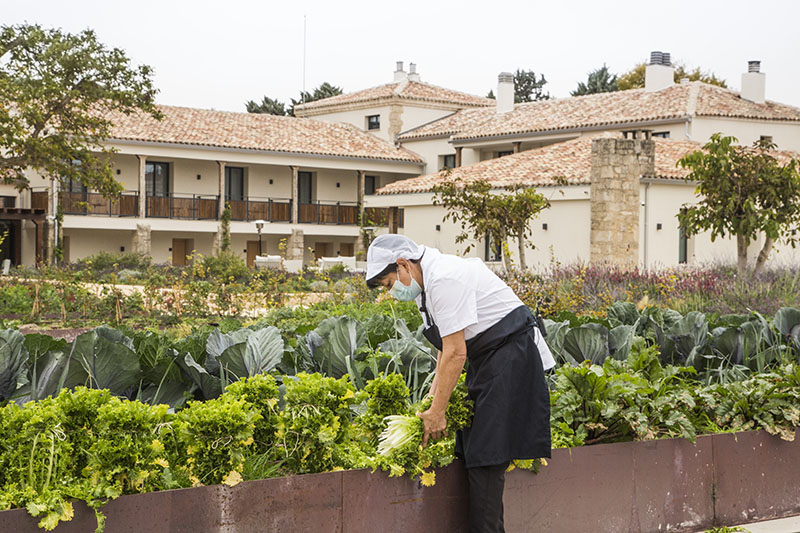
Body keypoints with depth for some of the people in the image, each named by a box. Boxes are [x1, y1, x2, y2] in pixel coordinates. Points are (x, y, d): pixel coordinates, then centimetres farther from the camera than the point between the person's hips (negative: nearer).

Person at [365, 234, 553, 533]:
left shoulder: (444, 279, -22)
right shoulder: (425, 284, 10)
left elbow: (456, 353, -23)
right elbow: (448, 349, 17)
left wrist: (437, 412, -17)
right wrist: (431, 399, 8)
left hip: (511, 355, -10)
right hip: (486, 358, 10)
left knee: (485, 455, -12)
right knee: (471, 451, 9)